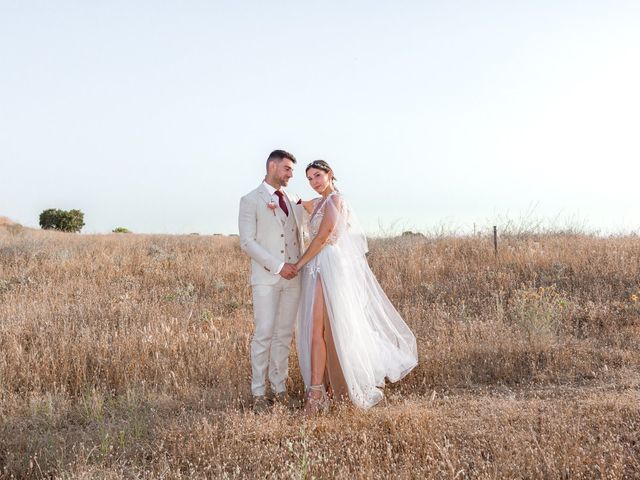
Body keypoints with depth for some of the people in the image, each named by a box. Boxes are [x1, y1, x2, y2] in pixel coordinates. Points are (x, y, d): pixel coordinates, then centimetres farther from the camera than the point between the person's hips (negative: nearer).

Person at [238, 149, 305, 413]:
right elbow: (247, 242, -9)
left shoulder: (293, 200, 15)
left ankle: (280, 388, 14)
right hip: (266, 278, -5)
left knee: (284, 335, 7)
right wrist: (278, 266, -15)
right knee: (264, 335, -6)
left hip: (292, 277, 5)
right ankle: (259, 393, 1)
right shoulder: (251, 200, -2)